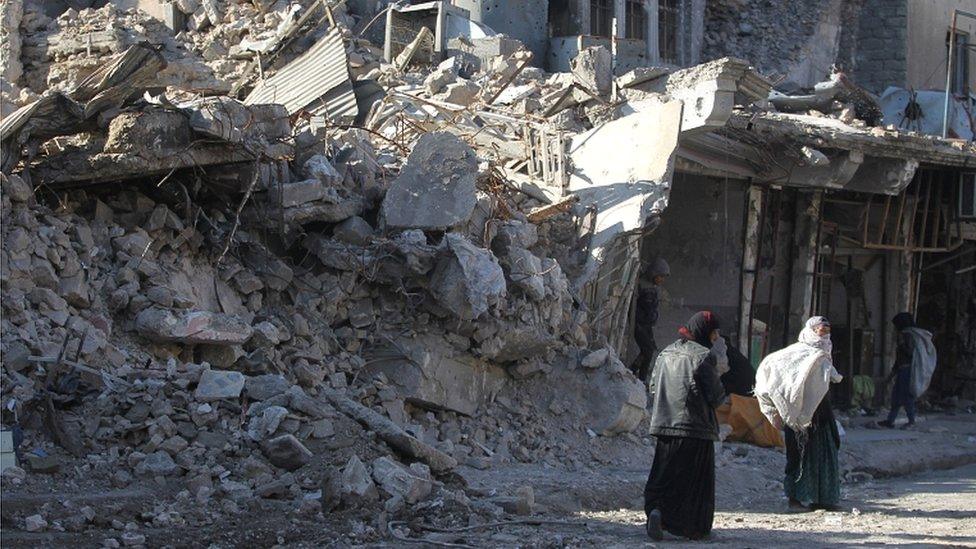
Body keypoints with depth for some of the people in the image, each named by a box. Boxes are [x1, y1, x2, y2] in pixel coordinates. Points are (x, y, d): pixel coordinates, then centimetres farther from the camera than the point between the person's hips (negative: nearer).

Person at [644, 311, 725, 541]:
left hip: (664, 424, 5)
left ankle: (656, 509, -11)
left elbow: (654, 388, 14)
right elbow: (716, 395, -10)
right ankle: (695, 528, 4)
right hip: (696, 427, -5)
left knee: (664, 476, 10)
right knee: (696, 478, 3)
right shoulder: (704, 356, -10)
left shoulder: (665, 354, 9)